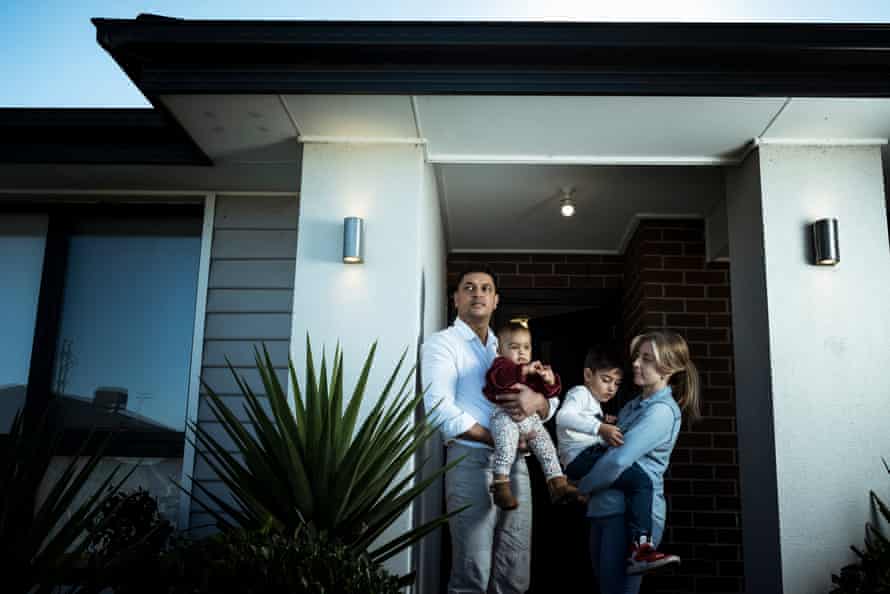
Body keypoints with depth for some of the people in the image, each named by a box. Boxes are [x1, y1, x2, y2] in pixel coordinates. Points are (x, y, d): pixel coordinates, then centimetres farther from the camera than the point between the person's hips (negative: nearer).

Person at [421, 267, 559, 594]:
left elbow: (552, 402, 14)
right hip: (471, 461, -6)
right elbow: (441, 412, -14)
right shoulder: (442, 343, 0)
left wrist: (538, 400, -11)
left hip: (515, 462, 6)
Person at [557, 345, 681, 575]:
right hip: (582, 457, -10)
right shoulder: (580, 393, 0)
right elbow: (563, 416, -21)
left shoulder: (592, 402, 31)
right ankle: (641, 548, -31)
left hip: (593, 456, 10)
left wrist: (604, 422, 25)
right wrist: (600, 428, -30)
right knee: (641, 481, -22)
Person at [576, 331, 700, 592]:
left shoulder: (662, 411, -12)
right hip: (604, 510, 9)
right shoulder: (633, 405, 17)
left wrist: (580, 487, -7)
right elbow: (609, 449, 24)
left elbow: (619, 460, -20)